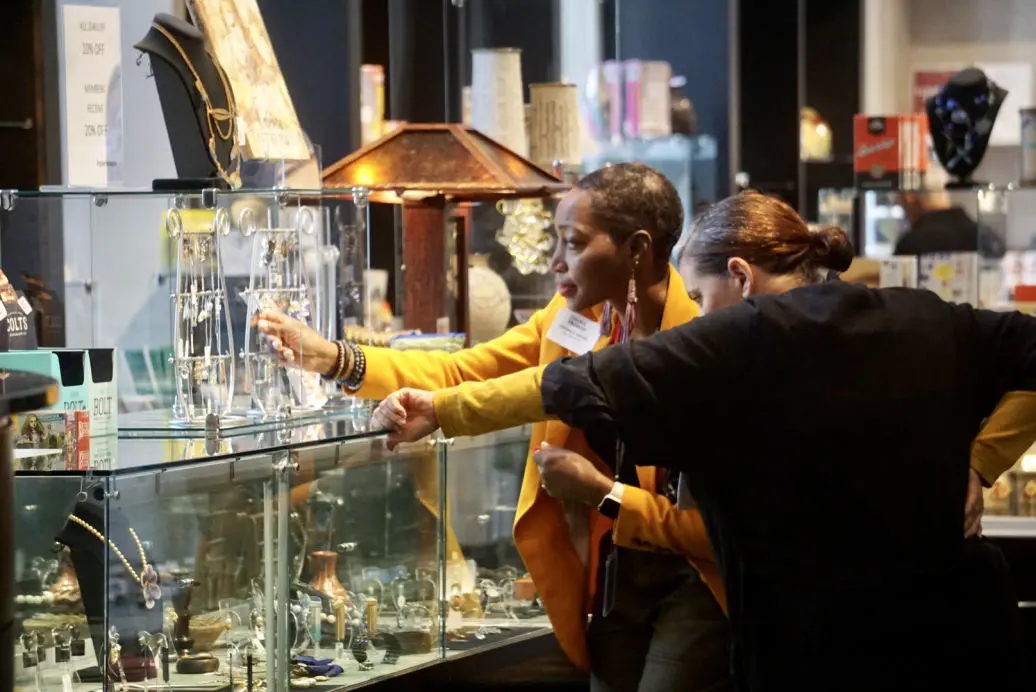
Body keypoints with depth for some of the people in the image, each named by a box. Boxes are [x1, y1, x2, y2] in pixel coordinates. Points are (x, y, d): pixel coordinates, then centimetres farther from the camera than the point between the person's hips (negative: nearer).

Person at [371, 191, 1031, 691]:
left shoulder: (733, 345, -9)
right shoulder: (926, 321, 5)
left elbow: (581, 387, -9)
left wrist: (440, 410, -2)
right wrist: (976, 466, 4)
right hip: (955, 627, 6)